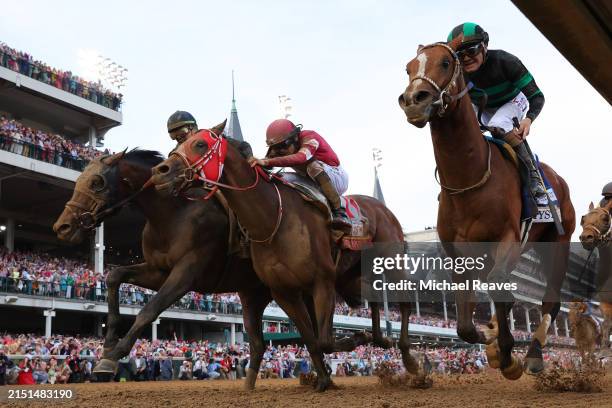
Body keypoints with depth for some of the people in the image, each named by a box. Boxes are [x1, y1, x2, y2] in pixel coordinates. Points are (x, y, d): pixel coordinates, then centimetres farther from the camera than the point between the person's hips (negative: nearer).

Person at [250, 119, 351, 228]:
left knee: (314, 165, -35)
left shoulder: (310, 138, -25)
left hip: (338, 177, -7)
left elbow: (300, 158, -45)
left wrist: (267, 162, -56)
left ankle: (339, 212, -35)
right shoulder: (285, 145, -3)